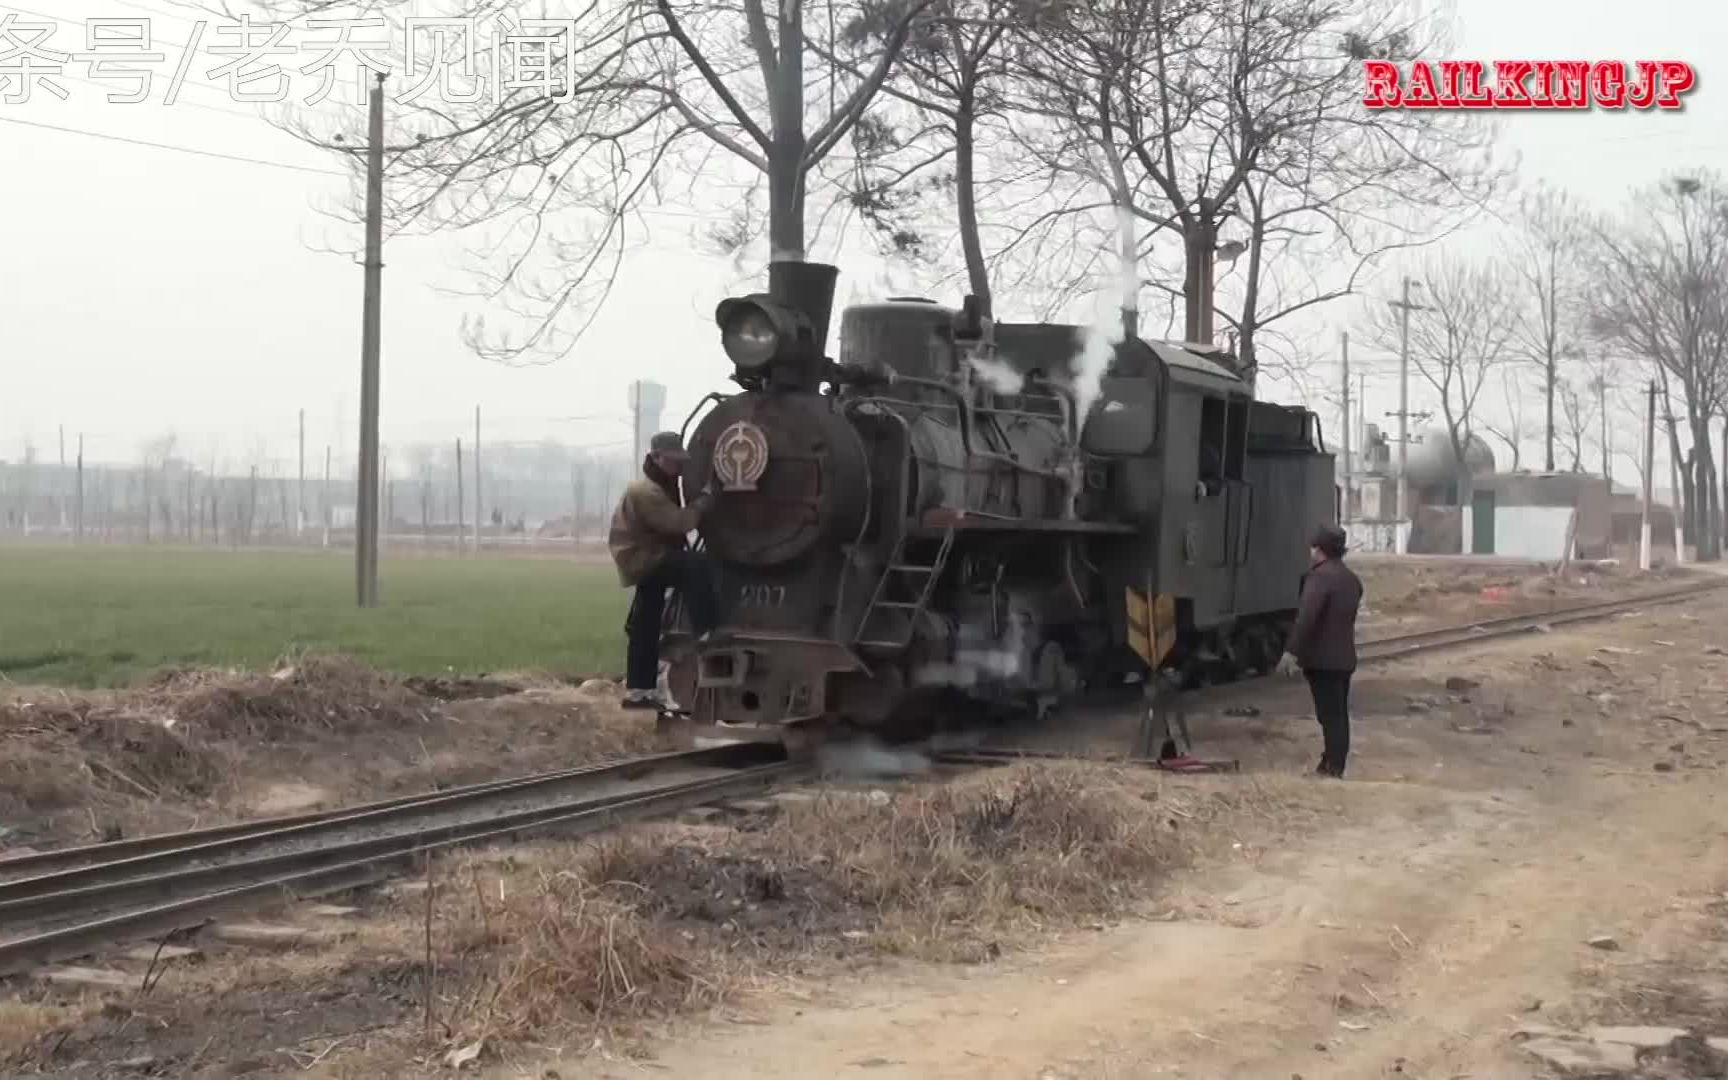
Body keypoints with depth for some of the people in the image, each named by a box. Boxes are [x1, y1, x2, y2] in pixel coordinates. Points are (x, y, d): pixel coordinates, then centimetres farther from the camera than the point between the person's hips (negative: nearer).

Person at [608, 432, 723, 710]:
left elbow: (673, 525, 18)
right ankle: (706, 634, -31)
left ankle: (638, 691, 15)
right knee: (696, 567, -29)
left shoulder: (662, 486, 15)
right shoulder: (646, 491, -21)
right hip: (643, 560, -10)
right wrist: (705, 499, -20)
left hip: (649, 559, 10)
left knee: (645, 628, 11)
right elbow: (679, 523, -27)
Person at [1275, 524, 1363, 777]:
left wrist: (1291, 651, -26)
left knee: (1330, 716, -9)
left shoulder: (1320, 576, -16)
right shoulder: (1351, 578, 14)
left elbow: (1306, 617, -25)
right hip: (1344, 657, 9)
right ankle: (1334, 766, 18)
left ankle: (1332, 769, -10)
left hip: (1322, 659, -9)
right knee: (1339, 715, 13)